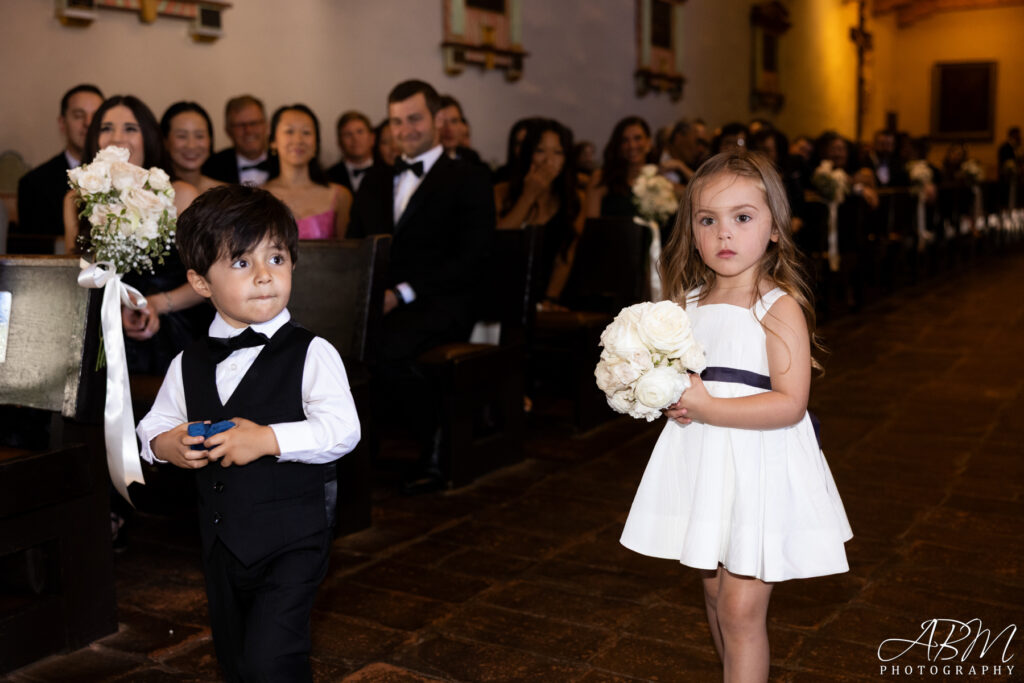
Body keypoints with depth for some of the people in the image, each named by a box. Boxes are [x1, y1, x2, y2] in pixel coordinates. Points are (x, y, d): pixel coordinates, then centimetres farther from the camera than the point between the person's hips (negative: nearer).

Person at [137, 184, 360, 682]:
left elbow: (342, 430, -20)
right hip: (221, 542, 6)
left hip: (292, 541, -6)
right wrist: (168, 445, -10)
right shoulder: (188, 365, 3)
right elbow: (153, 427, 12)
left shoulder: (311, 355, -12)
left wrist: (269, 439, -27)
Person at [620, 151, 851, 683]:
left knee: (742, 610, -4)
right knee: (715, 596, 18)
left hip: (759, 471, -6)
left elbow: (789, 403, -20)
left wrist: (705, 408, -23)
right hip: (703, 466, 7)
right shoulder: (690, 302, 6)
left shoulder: (780, 306, -13)